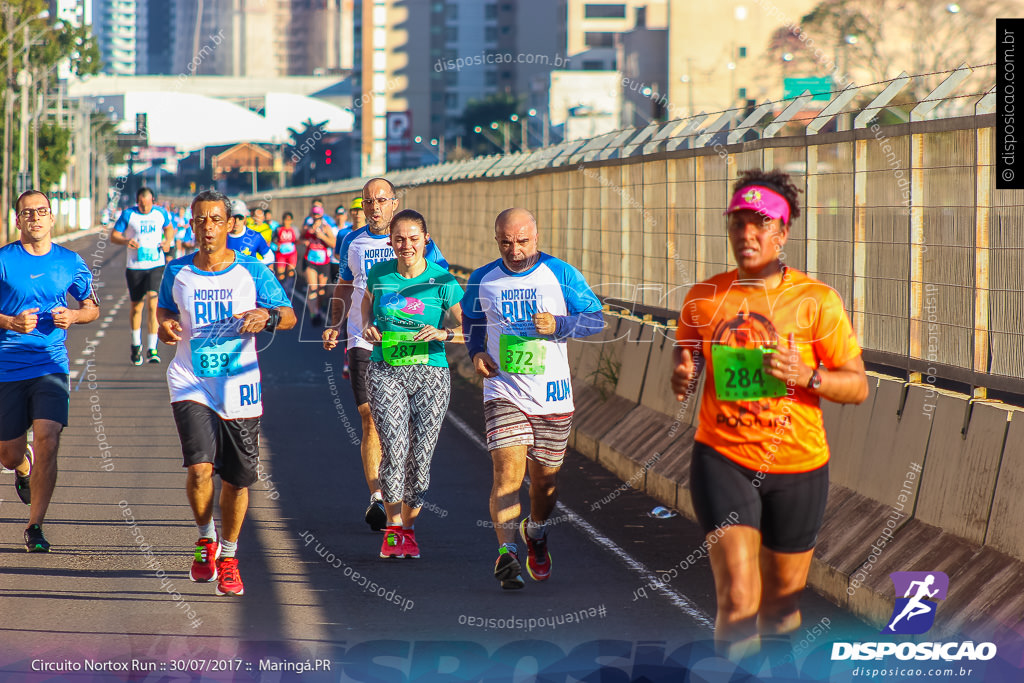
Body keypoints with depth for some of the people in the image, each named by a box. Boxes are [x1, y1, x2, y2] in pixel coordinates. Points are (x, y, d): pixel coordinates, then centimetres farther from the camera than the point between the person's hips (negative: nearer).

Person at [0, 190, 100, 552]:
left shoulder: (70, 262, 4)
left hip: (51, 366, 0)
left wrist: (72, 316, -5)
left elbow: (92, 307, 16)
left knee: (47, 439, -17)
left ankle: (35, 526, -6)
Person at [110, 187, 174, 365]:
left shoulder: (161, 213, 3)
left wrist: (168, 241, 0)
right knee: (136, 307, 8)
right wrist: (126, 241, -22)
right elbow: (113, 236, -1)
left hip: (156, 265, 0)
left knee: (153, 304, -14)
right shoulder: (128, 214, -4)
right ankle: (136, 345, 30)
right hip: (135, 268, 0)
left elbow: (169, 228, 21)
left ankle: (152, 349, -12)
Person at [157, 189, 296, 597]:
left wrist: (267, 316, -21)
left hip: (240, 388, 0)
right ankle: (206, 537, 9)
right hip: (191, 385, 0)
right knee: (200, 468, -19)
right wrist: (165, 326, -5)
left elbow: (289, 316, 1)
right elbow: (165, 307, 18)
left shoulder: (251, 272, -2)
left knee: (237, 480, 7)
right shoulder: (178, 272, 2)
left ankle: (228, 555, 29)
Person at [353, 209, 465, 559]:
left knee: (420, 455, 0)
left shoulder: (442, 281, -4)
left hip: (430, 375, 0)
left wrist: (443, 334, -21)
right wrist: (369, 328, 4)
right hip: (384, 372, 0)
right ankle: (393, 526, -2)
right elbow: (367, 303, 24)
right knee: (394, 448, -15)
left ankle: (408, 527, 20)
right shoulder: (379, 274, 3)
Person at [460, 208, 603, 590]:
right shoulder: (483, 281, 4)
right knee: (508, 472, -18)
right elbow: (471, 321, 22)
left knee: (544, 479, 12)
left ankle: (536, 533, 42)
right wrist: (476, 352, 2)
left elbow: (596, 319, 1)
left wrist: (559, 325, -17)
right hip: (503, 392, 0)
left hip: (553, 395, 0)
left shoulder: (560, 274, -2)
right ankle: (507, 552, -22)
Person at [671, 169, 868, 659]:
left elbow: (858, 386, -3)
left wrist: (807, 376, -22)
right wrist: (681, 380, -8)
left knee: (781, 605, 14)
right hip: (722, 458, 0)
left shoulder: (816, 300, -5)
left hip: (796, 467, 0)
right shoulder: (703, 297, 2)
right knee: (738, 601, -17)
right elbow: (685, 363, 16)